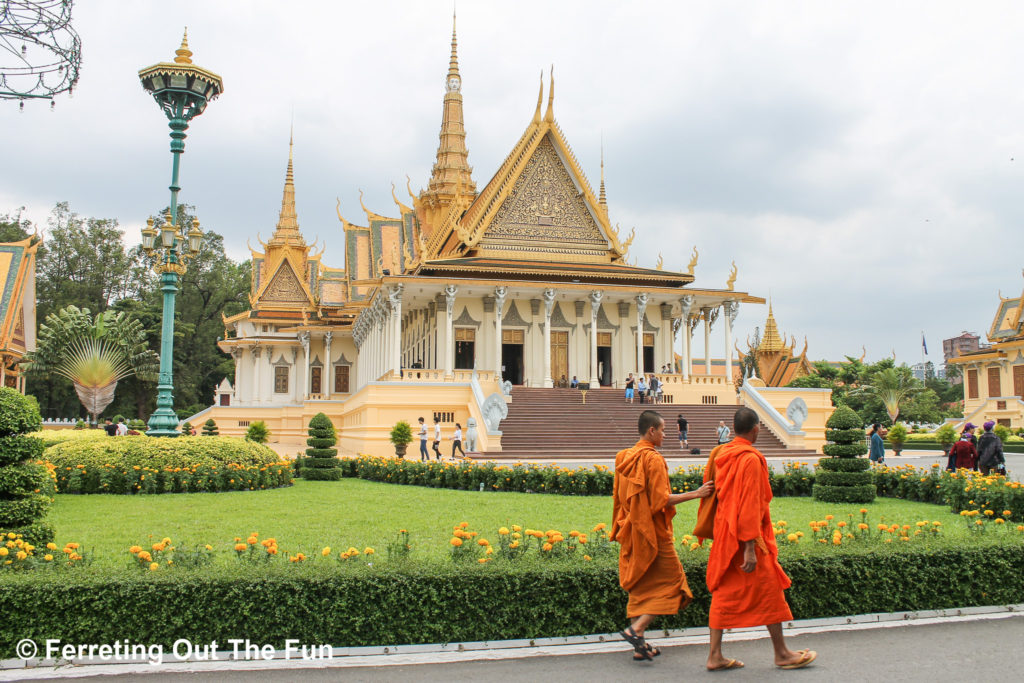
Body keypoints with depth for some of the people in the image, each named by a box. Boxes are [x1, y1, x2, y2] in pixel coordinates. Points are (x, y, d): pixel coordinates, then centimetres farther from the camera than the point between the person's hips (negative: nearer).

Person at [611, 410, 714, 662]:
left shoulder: (624, 458, 8)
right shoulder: (653, 459, -16)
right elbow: (662, 500, -20)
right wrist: (695, 494, -16)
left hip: (633, 533, 8)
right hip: (653, 533, -8)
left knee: (641, 586, 12)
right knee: (670, 582, 3)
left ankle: (640, 647, 12)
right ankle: (636, 628, -9)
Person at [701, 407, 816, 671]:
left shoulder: (719, 454, 7)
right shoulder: (750, 459, -17)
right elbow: (749, 505, -20)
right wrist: (750, 548, -20)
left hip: (723, 534, 8)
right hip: (745, 536, -8)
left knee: (724, 592, 10)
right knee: (768, 591, 6)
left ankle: (715, 656, 10)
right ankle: (782, 654, 18)